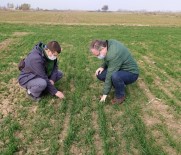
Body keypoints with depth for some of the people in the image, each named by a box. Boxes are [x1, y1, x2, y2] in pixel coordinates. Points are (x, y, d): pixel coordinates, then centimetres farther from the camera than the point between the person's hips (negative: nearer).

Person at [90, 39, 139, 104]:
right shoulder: (108, 43, -8)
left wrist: (105, 93, -18)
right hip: (120, 69, 8)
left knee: (115, 76, -38)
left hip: (131, 73, -8)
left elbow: (110, 76, -28)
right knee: (100, 75, -6)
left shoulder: (114, 55, -34)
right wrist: (102, 66, -7)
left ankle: (120, 96, -9)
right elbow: (108, 60, 11)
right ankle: (121, 84, 11)